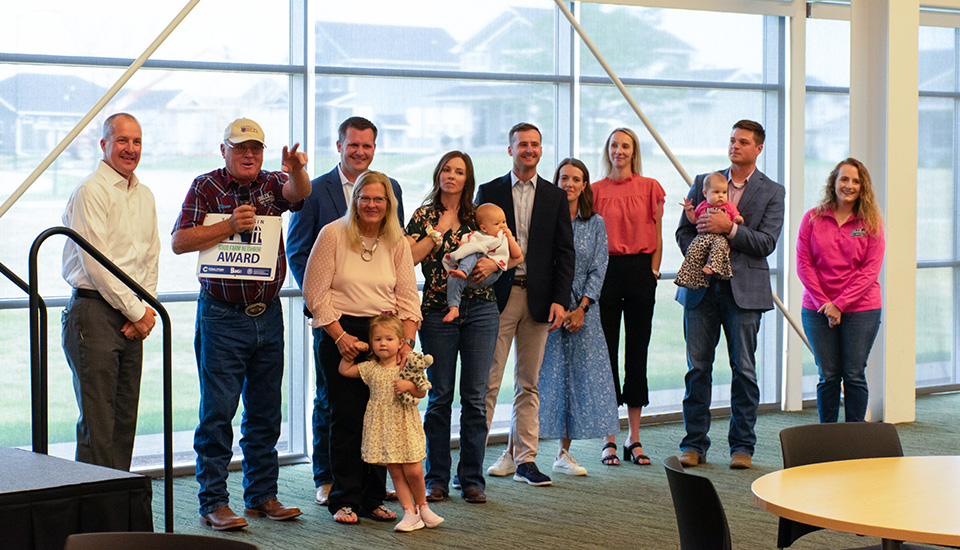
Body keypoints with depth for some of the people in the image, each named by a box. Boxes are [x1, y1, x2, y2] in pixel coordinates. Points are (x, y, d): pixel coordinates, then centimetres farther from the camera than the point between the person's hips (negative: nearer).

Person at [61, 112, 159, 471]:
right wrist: (136, 312, -9)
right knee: (98, 425, -8)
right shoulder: (91, 191, -8)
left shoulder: (145, 196, 16)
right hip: (95, 312, -7)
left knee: (125, 421, 8)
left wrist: (146, 309, 3)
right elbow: (95, 264, -13)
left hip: (133, 319, 7)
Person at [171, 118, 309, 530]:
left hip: (268, 314, 4)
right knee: (218, 412, -4)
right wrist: (229, 226, -21)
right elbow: (180, 242, -10)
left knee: (265, 411, 10)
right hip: (222, 315, -4)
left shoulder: (272, 184, 7)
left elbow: (299, 192, -16)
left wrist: (296, 171, -39)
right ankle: (213, 503, 2)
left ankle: (262, 496, 19)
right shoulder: (206, 187, -1)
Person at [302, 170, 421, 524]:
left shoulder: (397, 243, 8)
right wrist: (340, 336, -11)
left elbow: (407, 297, 7)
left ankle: (373, 499, 13)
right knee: (347, 418, -3)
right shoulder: (333, 235, -2)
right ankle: (345, 500, 7)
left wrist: (407, 340, -6)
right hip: (340, 334, -3)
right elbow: (316, 293, -5)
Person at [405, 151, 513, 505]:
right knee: (440, 397, 3)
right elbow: (408, 258, -8)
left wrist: (493, 263, -10)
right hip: (437, 311, -1)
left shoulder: (480, 216, 9)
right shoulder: (423, 217, 6)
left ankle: (471, 479, 9)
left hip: (480, 309, 1)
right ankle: (437, 478, 12)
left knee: (475, 396, 1)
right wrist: (440, 229, -8)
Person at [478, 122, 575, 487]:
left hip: (538, 299, 2)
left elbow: (564, 252, 6)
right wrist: (482, 266, -18)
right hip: (499, 296, -2)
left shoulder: (555, 197, 9)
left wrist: (560, 300, -3)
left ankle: (524, 458, 13)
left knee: (529, 383, 7)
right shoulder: (489, 192, 5)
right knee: (488, 381, -3)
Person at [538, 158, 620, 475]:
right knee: (545, 374, -6)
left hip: (581, 309, 3)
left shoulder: (595, 223, 8)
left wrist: (581, 308, -6)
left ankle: (564, 454, 9)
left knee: (578, 375, 1)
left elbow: (598, 270, 5)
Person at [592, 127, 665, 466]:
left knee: (637, 352, 3)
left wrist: (653, 272, -1)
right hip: (605, 271, 0)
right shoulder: (596, 190, 6)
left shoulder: (650, 187, 5)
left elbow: (657, 237, 7)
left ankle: (634, 438, 10)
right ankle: (609, 438, 7)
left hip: (640, 270, 0)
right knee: (606, 352, 0)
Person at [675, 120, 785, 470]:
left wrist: (729, 229, -17)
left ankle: (742, 445, 9)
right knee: (697, 367, 3)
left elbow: (767, 243, -5)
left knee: (744, 368, 1)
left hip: (745, 289, -2)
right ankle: (694, 444, 10)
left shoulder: (771, 192, 5)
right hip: (701, 286, 2)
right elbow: (683, 231, 11)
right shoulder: (703, 182, 12)